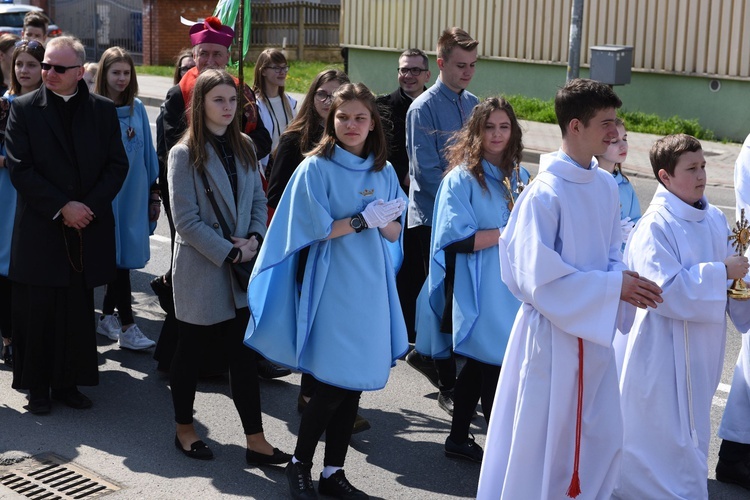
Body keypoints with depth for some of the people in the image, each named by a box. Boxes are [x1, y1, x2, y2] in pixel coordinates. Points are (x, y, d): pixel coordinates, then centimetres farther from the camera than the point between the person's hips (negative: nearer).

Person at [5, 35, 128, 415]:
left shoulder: (103, 110, 6)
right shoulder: (24, 109, 0)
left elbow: (117, 165, 3)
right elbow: (19, 169, -6)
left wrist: (90, 206, -10)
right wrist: (62, 207, -14)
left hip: (87, 231, 2)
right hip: (40, 231, -2)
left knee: (78, 314, 8)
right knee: (36, 313, 4)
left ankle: (67, 382, 21)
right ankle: (37, 386, 17)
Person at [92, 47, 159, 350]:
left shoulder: (137, 109, 8)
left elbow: (148, 152, 12)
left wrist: (153, 192, 12)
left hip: (134, 192, 5)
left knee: (124, 255, 10)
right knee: (120, 256, -5)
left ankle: (107, 316, 26)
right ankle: (127, 326, -1)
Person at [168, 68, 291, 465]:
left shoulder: (244, 148, 8)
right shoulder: (185, 154, -9)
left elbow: (258, 200, 11)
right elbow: (186, 220, -14)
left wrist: (255, 239, -7)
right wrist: (229, 253, -16)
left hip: (240, 270, 5)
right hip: (200, 271, -4)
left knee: (243, 354, 4)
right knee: (190, 352, 10)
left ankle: (256, 441, 8)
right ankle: (184, 429, 28)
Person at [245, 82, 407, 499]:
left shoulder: (384, 171, 7)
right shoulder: (316, 168, -7)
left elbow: (394, 232, 8)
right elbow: (316, 229, -11)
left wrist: (382, 222, -13)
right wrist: (364, 219, -14)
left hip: (371, 286, 5)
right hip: (331, 287, -5)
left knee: (354, 383, 9)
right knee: (332, 384, -2)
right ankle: (300, 464, 19)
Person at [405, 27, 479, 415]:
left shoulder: (473, 104, 9)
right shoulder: (424, 108, -11)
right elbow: (427, 171, -15)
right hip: (434, 215, -6)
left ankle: (425, 354, 35)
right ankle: (448, 387, 8)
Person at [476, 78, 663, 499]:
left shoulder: (606, 186, 2)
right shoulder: (545, 194, -20)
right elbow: (539, 279, -21)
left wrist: (627, 283, -9)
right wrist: (613, 287, -18)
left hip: (594, 332, 7)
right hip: (552, 334, -7)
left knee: (602, 441, 17)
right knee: (540, 442, 7)